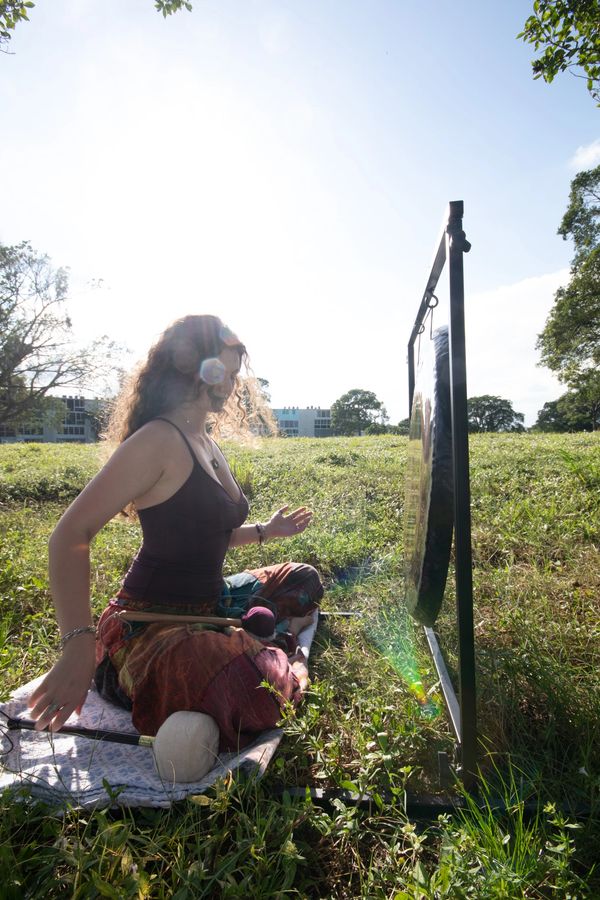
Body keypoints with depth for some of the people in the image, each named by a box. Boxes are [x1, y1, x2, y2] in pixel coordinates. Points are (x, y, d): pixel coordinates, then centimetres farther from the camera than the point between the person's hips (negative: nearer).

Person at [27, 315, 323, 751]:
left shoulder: (206, 442, 8)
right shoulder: (158, 441, -21)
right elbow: (70, 537, -27)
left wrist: (265, 531, 15)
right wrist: (79, 645, -34)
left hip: (207, 606, 9)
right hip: (149, 626, -9)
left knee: (304, 579, 19)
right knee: (258, 692, -35)